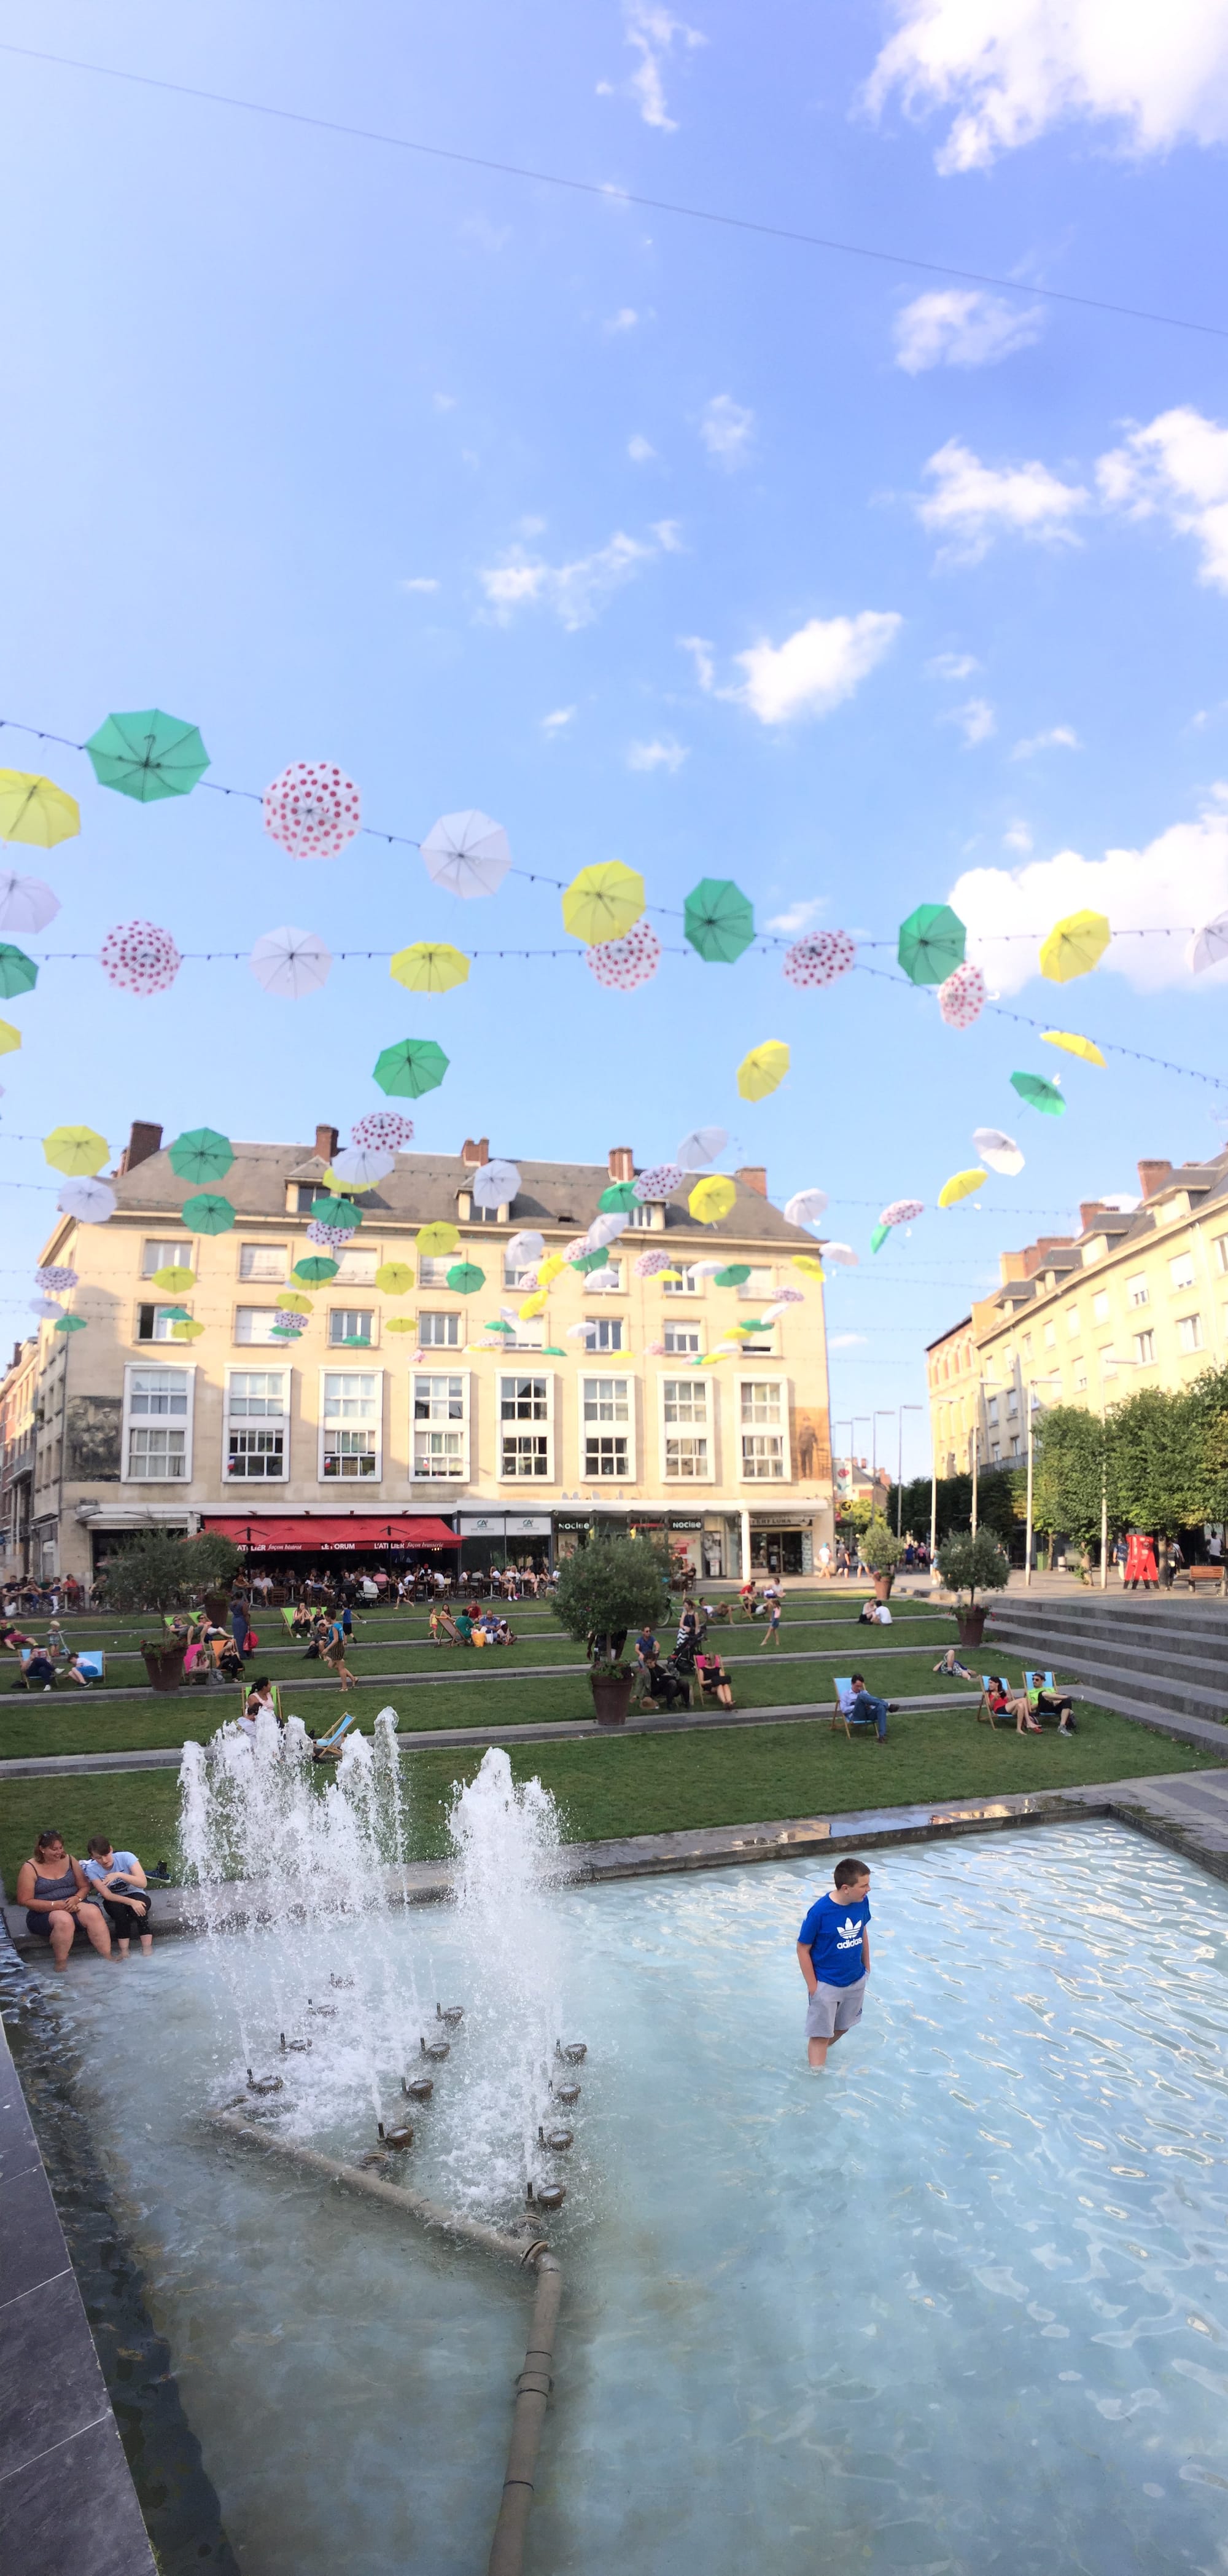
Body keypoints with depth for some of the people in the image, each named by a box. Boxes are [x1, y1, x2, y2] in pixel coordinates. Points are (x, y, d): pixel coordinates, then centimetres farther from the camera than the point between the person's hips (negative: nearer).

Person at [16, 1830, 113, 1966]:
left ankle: (107, 1957, -27)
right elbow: (25, 1900, -9)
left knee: (94, 1912, -29)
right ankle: (60, 1965, -26)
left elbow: (85, 1886, 12)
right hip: (43, 1914, -3)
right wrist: (55, 1905, -19)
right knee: (64, 1919, -38)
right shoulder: (30, 1869, -4)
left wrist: (76, 1899, -12)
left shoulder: (69, 1861, 8)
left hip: (73, 1907, 3)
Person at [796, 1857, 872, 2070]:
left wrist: (866, 1965, 13)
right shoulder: (820, 1911, -29)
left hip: (856, 1981, 6)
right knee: (820, 2035, 7)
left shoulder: (862, 1902, -14)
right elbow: (803, 1949, -17)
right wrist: (812, 1986, -14)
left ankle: (822, 2052, 50)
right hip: (826, 1984, -6)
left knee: (843, 2026, 25)